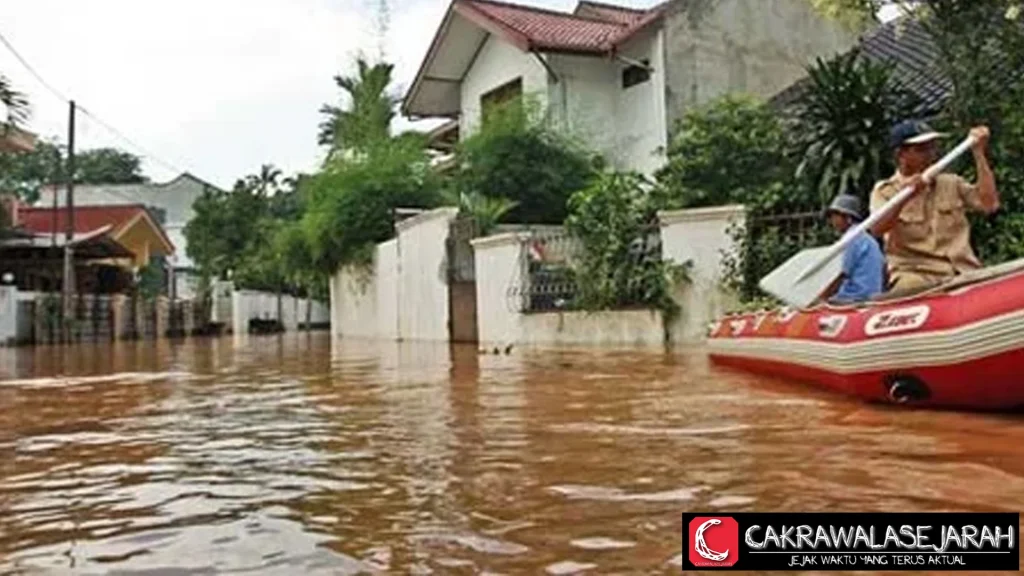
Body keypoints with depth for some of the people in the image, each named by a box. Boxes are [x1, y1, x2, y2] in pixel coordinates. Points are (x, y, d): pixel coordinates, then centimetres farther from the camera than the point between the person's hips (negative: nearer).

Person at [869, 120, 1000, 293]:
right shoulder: (884, 191, 7)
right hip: (913, 273, -4)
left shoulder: (952, 183, 19)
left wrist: (979, 153, 3)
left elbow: (989, 204, 3)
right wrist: (905, 196, -29)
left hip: (961, 272, 4)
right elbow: (877, 229, -13)